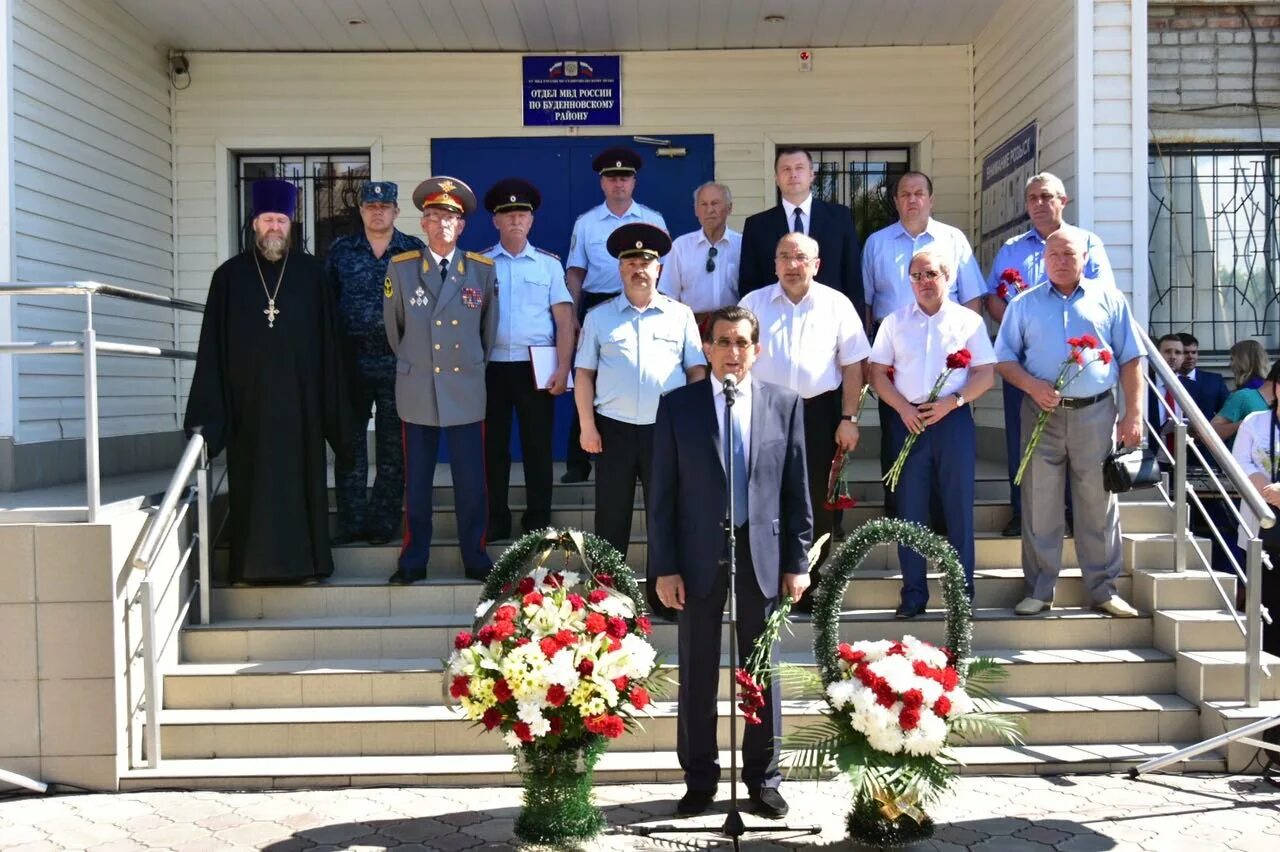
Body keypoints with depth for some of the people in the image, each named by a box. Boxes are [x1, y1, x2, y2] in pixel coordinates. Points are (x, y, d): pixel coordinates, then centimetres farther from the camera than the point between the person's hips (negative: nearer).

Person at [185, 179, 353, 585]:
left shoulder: (310, 272, 4)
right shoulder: (230, 275, 4)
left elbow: (329, 339, 3)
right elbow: (212, 345, 3)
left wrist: (332, 404, -2)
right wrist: (209, 411, -2)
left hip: (298, 395, 0)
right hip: (248, 397, 0)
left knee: (299, 475, 5)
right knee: (251, 479, 5)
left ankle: (304, 561, 13)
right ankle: (249, 565, 13)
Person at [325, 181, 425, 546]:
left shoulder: (414, 251, 4)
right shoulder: (340, 251, 7)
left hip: (398, 363, -1)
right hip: (351, 362, 1)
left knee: (393, 447, 5)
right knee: (349, 444, 4)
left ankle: (385, 522, 14)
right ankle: (351, 521, 13)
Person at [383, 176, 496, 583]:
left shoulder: (482, 269, 1)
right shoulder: (401, 268, 1)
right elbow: (393, 327, 12)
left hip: (467, 389, 0)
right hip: (417, 390, 0)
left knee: (471, 481, 3)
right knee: (417, 482, 7)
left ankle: (475, 558, 16)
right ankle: (413, 560, 18)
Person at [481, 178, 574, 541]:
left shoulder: (548, 263, 5)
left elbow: (564, 320, 1)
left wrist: (562, 369, -8)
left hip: (536, 367, 0)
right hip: (492, 367, 1)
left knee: (537, 446, 5)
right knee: (493, 446, 6)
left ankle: (538, 521, 14)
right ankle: (496, 521, 16)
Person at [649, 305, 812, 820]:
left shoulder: (784, 404, 2)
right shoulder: (678, 405, -1)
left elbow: (796, 490, 3)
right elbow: (663, 493, -2)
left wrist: (797, 561, 1)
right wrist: (664, 567, -6)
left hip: (761, 553, 1)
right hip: (700, 555, 0)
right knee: (697, 673, 8)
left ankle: (763, 779, 25)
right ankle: (699, 779, 23)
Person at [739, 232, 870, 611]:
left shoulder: (837, 305, 4)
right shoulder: (753, 303, 6)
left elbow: (853, 365, 3)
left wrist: (849, 419, -2)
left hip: (819, 413, 0)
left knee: (817, 505, 7)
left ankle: (812, 589, 19)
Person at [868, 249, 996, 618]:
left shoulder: (969, 321, 5)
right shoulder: (895, 321, 9)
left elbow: (986, 374, 2)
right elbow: (878, 373, 7)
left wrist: (951, 402, -11)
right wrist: (903, 408, -8)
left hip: (954, 418, -1)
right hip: (908, 419, 1)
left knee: (958, 507, 2)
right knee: (910, 508, 3)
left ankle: (963, 592, 11)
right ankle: (913, 593, 10)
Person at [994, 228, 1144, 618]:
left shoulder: (1109, 299, 9)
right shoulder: (1024, 304, 10)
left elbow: (1130, 359, 7)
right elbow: (1004, 359, 8)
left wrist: (1134, 413, -1)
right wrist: (1032, 385, -10)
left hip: (1096, 413, 0)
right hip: (1042, 413, 1)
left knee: (1099, 505, 5)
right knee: (1039, 506, 3)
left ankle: (1103, 588, 15)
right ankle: (1039, 590, 12)